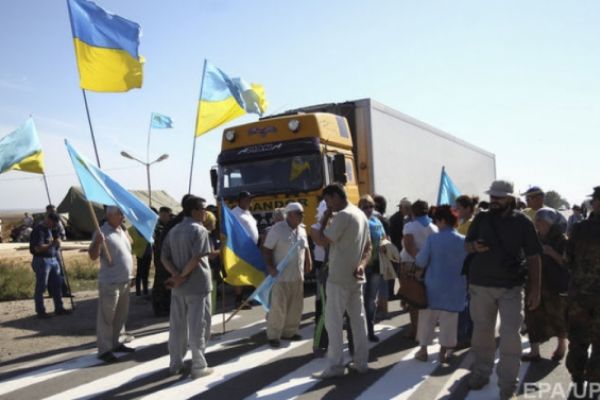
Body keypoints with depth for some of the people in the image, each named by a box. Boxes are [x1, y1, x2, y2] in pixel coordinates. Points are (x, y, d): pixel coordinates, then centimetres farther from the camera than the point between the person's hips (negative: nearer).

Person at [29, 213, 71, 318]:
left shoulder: (49, 229, 14)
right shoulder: (38, 230, -14)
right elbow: (38, 248, -22)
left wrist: (56, 243, 8)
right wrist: (52, 244, -23)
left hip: (53, 260, 9)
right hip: (42, 261, -9)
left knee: (56, 285, 12)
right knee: (41, 287, 0)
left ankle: (59, 308, 20)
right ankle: (40, 312, 8)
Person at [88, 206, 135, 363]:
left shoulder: (121, 230, 11)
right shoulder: (102, 232, -15)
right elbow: (93, 256, -20)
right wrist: (97, 242, -33)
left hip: (124, 282, 9)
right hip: (110, 283, -9)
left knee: (120, 316, 18)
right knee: (106, 318, 0)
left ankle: (115, 343, 31)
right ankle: (104, 350, 8)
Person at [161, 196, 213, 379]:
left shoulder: (173, 231, 10)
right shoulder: (199, 230, -12)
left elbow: (164, 258, 4)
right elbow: (196, 259, -22)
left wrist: (176, 275, -7)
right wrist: (182, 276, -11)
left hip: (178, 287, 7)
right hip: (198, 286, -7)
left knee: (177, 326, 14)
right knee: (197, 327, 1)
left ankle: (175, 364, 24)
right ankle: (199, 367, 8)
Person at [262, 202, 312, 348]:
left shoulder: (302, 230, 10)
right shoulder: (277, 229, -11)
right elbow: (267, 249, -11)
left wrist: (308, 263, 8)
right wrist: (270, 266, -21)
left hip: (298, 275, 7)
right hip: (281, 276, -7)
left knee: (295, 307, 12)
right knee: (278, 307, -3)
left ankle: (289, 332, 26)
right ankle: (273, 336, 9)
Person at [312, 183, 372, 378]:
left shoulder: (342, 216, -17)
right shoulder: (361, 215, 13)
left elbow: (320, 241, -18)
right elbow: (368, 247, 14)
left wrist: (324, 220, -5)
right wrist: (361, 265, -1)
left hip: (339, 277, -9)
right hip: (355, 277, 9)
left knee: (333, 321, -1)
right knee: (358, 319, 11)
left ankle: (335, 366, 4)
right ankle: (361, 362, 18)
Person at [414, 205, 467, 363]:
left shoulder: (432, 238, -13)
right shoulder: (463, 241, -7)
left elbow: (421, 262, -11)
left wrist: (418, 255, 10)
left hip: (434, 286, -1)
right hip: (454, 287, 1)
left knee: (427, 317, 13)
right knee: (448, 320, 11)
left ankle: (423, 350, 18)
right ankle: (444, 351, 18)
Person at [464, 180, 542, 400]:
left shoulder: (523, 222, -3)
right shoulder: (481, 218, 2)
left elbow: (533, 257, -2)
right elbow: (466, 245, 8)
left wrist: (535, 290, -6)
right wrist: (474, 246, -17)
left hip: (511, 287, -2)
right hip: (480, 285, 2)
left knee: (511, 334, -3)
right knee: (482, 331, 11)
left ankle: (508, 381, 11)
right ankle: (481, 371, 28)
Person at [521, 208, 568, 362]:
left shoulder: (561, 240, -9)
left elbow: (568, 263, -14)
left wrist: (552, 253, -25)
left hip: (555, 286, -4)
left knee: (556, 318, 10)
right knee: (533, 317, 1)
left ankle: (561, 345, 36)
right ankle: (534, 351, 8)